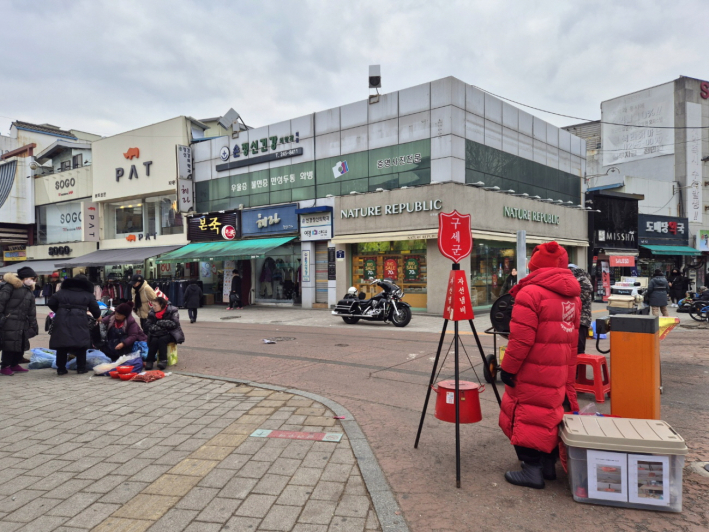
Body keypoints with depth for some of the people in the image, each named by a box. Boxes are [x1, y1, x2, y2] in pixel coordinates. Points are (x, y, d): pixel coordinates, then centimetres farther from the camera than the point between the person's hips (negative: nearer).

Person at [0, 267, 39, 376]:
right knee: (10, 344, -5)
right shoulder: (10, 286, -7)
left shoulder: (29, 291, 15)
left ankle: (15, 364, 24)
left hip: (23, 322, 8)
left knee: (22, 343, 11)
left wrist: (33, 325, 14)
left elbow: (31, 312, 17)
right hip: (9, 322, -8)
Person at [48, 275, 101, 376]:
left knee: (61, 345, 9)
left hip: (61, 320, 2)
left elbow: (50, 303, 16)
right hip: (79, 321, -2)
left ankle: (61, 368, 11)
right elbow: (95, 310, 16)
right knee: (81, 344, 6)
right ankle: (81, 367, 7)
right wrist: (97, 316, 37)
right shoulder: (88, 295, 14)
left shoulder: (62, 292, 20)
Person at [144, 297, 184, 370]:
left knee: (162, 340, -32)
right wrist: (158, 328, -19)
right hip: (157, 334, 3)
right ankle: (150, 360, -26)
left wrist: (160, 323, -17)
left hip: (170, 334, -3)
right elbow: (148, 325, -1)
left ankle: (163, 360, -31)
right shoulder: (152, 313, 4)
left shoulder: (173, 311, -8)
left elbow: (174, 324, -17)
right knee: (154, 341, -28)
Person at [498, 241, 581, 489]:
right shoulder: (572, 296, 9)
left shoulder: (530, 293, -16)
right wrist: (569, 377, 20)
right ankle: (548, 463, 27)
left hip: (532, 371, -8)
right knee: (549, 413, 17)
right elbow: (572, 339, 13)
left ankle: (532, 468, 5)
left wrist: (508, 367, -11)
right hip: (559, 372, 8)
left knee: (527, 415, 1)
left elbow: (521, 339, -20)